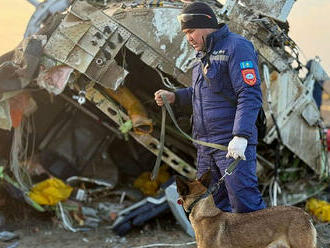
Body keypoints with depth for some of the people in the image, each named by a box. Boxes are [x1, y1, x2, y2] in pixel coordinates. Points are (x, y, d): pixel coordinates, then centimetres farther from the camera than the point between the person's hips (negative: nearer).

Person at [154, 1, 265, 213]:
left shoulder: (236, 47, -9)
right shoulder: (205, 53, 19)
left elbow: (250, 95, -18)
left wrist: (241, 136, -27)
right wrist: (174, 97, 13)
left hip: (233, 143, -9)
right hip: (206, 144, 9)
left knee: (245, 204, -13)